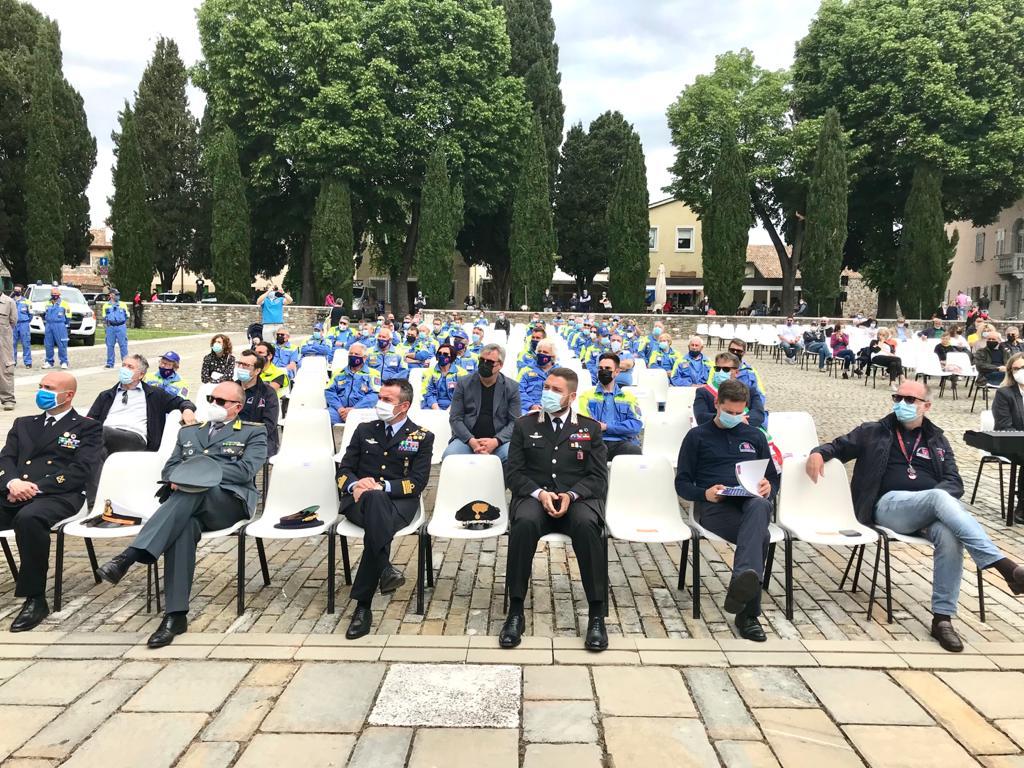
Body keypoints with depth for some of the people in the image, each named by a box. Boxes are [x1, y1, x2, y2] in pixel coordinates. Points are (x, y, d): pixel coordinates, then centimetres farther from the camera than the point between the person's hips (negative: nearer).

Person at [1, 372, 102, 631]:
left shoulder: (87, 428, 11)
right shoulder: (24, 424, 28)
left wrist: (38, 487, -14)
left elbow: (82, 471, -3)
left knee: (28, 518, -38)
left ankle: (35, 598, -25)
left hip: (58, 495, -5)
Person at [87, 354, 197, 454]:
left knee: (104, 432, -37)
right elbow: (90, 419, 24)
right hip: (106, 433, 3)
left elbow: (181, 402, 23)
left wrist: (187, 409, -2)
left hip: (135, 438, -2)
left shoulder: (154, 394, 25)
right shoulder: (106, 395, 32)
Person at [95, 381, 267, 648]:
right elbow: (169, 468, 21)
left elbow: (246, 470, -1)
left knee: (193, 492, -37)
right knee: (184, 525, -35)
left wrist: (204, 470, -12)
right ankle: (175, 615, -37)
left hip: (229, 501, -2)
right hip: (188, 502, 3)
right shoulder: (188, 432, 30)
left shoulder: (253, 433, 15)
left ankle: (128, 556, -44)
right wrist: (176, 479, -5)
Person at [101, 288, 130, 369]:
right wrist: (105, 330, 5)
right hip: (110, 327, 1)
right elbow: (104, 319, 11)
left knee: (123, 345, -2)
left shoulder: (123, 305, 9)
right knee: (110, 346, 3)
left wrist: (126, 329, 6)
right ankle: (110, 363, 11)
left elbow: (126, 318, 11)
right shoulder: (106, 305, 10)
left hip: (121, 327, -1)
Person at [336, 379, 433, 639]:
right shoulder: (364, 430, 20)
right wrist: (355, 485, -9)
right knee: (374, 498, -37)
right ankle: (385, 569, -44)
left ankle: (362, 606, -34)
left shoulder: (422, 437, 11)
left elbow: (417, 482, 0)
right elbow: (344, 470, 15)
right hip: (360, 500, 1)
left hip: (398, 502, -1)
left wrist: (382, 486, -15)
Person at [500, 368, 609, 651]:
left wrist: (571, 495, -13)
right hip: (534, 497, 0)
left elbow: (598, 477, 6)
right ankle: (516, 612, -25)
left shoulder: (590, 428, 12)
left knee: (587, 525, -35)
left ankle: (597, 615, -25)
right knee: (524, 524, -35)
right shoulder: (525, 425, 13)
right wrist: (539, 493, -12)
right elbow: (513, 473, 7)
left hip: (577, 499, 0)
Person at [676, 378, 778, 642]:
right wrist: (705, 493, -14)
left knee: (759, 506, -40)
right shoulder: (697, 436, 15)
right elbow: (682, 483, 9)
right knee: (760, 535, -35)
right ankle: (748, 613, -37)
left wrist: (768, 488, -2)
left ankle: (742, 581, -60)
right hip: (713, 506, -2)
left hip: (751, 503, 2)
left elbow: (773, 479, 24)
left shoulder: (755, 436, 25)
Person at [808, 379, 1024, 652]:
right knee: (940, 498, -35)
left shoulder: (937, 441, 24)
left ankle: (942, 618, -27)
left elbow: (955, 483, 15)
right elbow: (839, 447, 14)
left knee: (950, 537, -34)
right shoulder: (874, 432, 18)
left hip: (932, 509, 3)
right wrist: (819, 453, -11)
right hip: (890, 505, -3)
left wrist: (939, 496, -9)